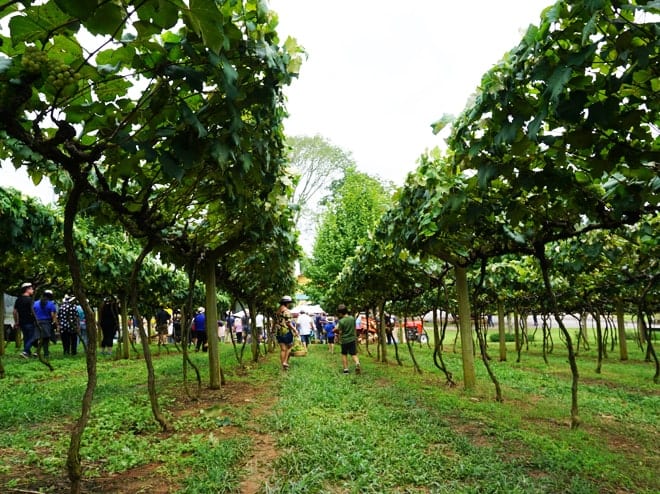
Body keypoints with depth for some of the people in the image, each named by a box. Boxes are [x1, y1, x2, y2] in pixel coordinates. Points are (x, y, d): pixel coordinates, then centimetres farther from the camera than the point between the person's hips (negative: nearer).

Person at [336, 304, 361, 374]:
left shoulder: (341, 321, -16)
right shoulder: (352, 318, -2)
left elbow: (340, 332, -10)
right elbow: (354, 328, 9)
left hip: (344, 340, -3)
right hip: (352, 339, 3)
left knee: (344, 355, 14)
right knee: (354, 354, 7)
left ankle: (346, 369, 14)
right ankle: (357, 363, -21)